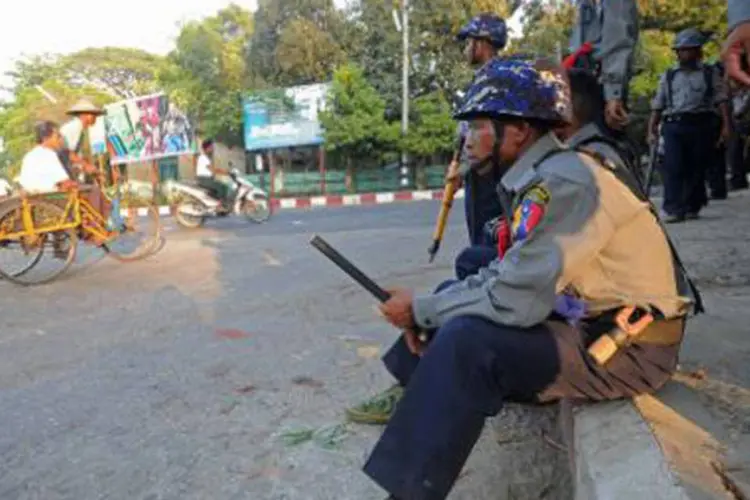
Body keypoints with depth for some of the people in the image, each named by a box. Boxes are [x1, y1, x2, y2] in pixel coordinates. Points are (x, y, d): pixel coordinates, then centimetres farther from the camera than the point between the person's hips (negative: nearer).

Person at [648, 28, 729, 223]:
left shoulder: (710, 73, 12)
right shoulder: (669, 76, 16)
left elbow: (721, 99, 4)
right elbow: (657, 106, 13)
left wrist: (725, 125, -7)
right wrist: (651, 130, 5)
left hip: (701, 125, 0)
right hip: (673, 126, 0)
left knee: (697, 168, 4)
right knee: (673, 167, -12)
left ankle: (692, 207, 15)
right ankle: (672, 209, -16)